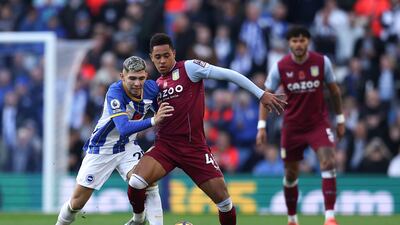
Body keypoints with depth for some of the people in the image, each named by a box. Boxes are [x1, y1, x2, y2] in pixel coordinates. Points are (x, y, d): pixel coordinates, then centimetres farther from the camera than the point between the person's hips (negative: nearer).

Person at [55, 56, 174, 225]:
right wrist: (153, 121, -54)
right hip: (101, 148, -4)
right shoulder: (115, 92, -30)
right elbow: (124, 128, -43)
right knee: (77, 202, 3)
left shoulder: (151, 88, -15)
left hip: (127, 146, 4)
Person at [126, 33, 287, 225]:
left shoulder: (189, 67, -4)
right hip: (165, 145, 3)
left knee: (223, 199, -6)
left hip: (194, 148, -3)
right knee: (136, 182, -19)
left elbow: (229, 75, -7)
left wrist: (262, 94, -13)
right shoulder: (157, 84, 14)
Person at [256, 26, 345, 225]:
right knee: (291, 174, 9)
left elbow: (334, 90, 6)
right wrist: (262, 126, -9)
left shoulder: (322, 62, -8)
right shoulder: (280, 67, -9)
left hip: (318, 123, -1)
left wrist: (340, 119, 10)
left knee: (328, 162, -21)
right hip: (292, 125, 1)